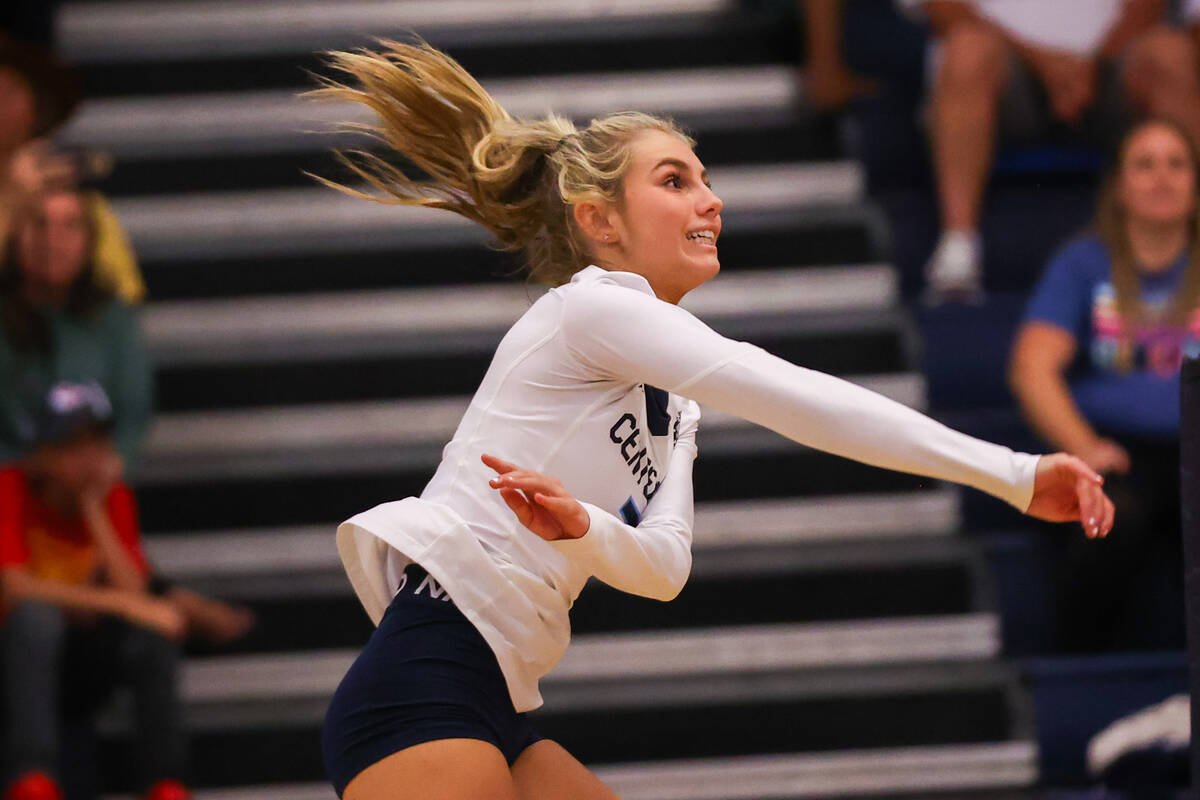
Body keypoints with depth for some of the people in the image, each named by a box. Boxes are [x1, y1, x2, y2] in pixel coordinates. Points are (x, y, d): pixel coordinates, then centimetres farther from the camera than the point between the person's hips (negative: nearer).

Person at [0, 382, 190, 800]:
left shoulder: (114, 498, -1)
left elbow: (135, 593, -14)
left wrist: (94, 509, -20)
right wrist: (118, 602, -33)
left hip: (84, 668, 4)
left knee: (154, 628, -26)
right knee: (37, 614, -36)